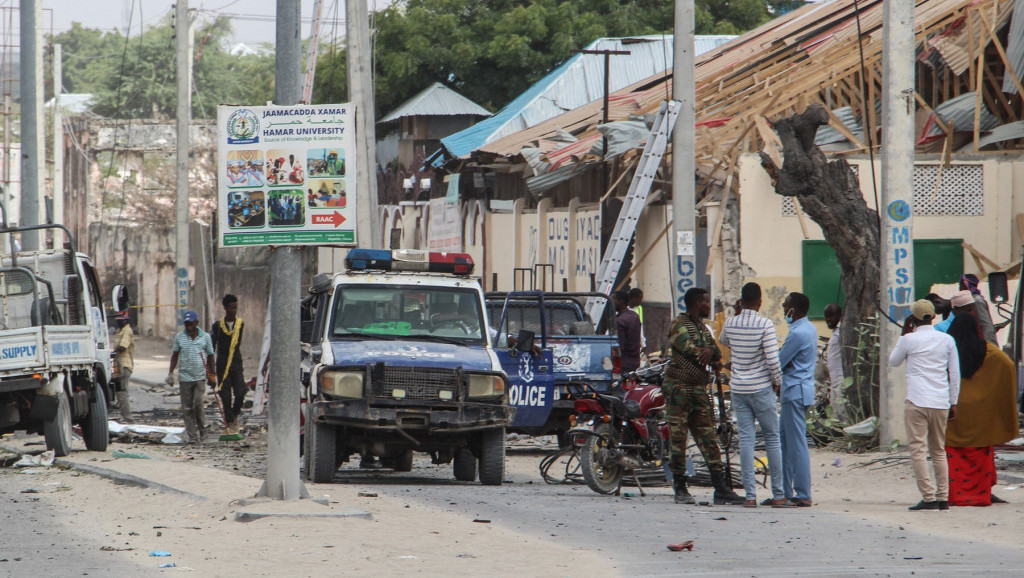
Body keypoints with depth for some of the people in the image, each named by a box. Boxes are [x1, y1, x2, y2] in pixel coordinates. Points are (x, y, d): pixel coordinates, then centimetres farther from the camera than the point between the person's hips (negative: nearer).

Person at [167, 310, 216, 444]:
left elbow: (210, 356, 12)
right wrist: (171, 373, 5)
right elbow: (175, 355, 12)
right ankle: (192, 435, 4)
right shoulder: (179, 337, 5)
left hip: (200, 376, -1)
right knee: (187, 408, -1)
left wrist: (212, 375, 13)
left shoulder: (205, 337, 4)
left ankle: (201, 428, 10)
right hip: (184, 376, 1)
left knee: (198, 403, -13)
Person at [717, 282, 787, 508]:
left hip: (738, 389, 3)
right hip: (761, 388, -3)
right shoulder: (765, 325, -13)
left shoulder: (730, 324, 1)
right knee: (772, 438, 6)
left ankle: (750, 495, -2)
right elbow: (772, 359, -17)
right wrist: (777, 381, 0)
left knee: (746, 440, 3)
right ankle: (778, 495, 7)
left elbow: (723, 341, 26)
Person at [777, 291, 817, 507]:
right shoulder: (810, 329, 14)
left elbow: (777, 363, -13)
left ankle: (802, 495, -7)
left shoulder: (797, 334, -18)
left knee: (797, 444, -8)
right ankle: (786, 492, 18)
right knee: (784, 441, 14)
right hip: (798, 391, 10)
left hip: (795, 392, -10)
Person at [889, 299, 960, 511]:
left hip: (917, 402, -5)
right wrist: (953, 403, 19)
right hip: (941, 403, 5)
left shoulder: (909, 340, -3)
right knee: (939, 451, 13)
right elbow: (955, 374, 11)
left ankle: (929, 498, -12)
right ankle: (943, 498, 10)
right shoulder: (947, 340, 8)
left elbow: (893, 362, 15)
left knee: (918, 450, -4)